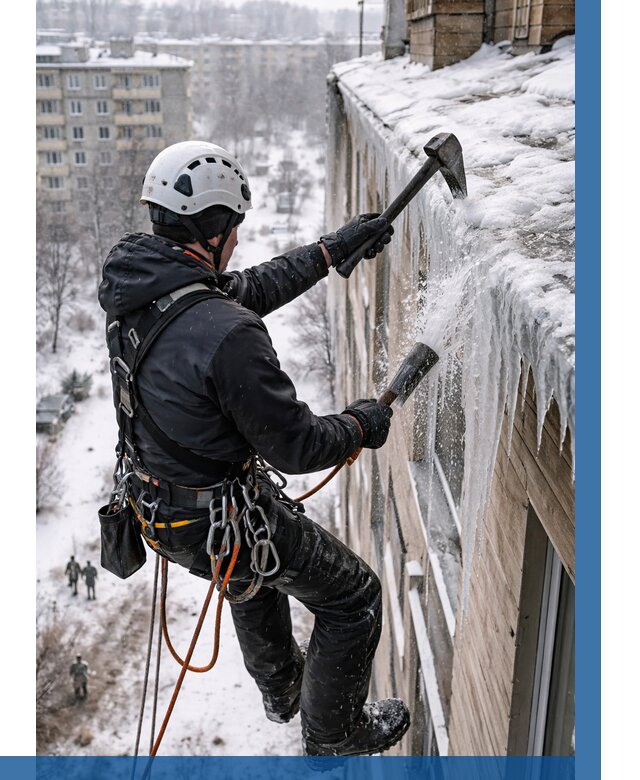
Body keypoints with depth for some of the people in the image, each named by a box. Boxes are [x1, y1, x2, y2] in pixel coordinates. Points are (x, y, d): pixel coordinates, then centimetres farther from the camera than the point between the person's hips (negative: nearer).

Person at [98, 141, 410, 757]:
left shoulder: (130, 283, -7)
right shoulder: (227, 335, -34)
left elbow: (252, 288, 7)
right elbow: (298, 447, -25)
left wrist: (334, 249, 13)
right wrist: (361, 424, -4)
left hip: (159, 509, 9)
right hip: (224, 522, -9)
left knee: (253, 568, 38)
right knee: (355, 598, 13)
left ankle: (280, 686, 60)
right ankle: (332, 736, 34)